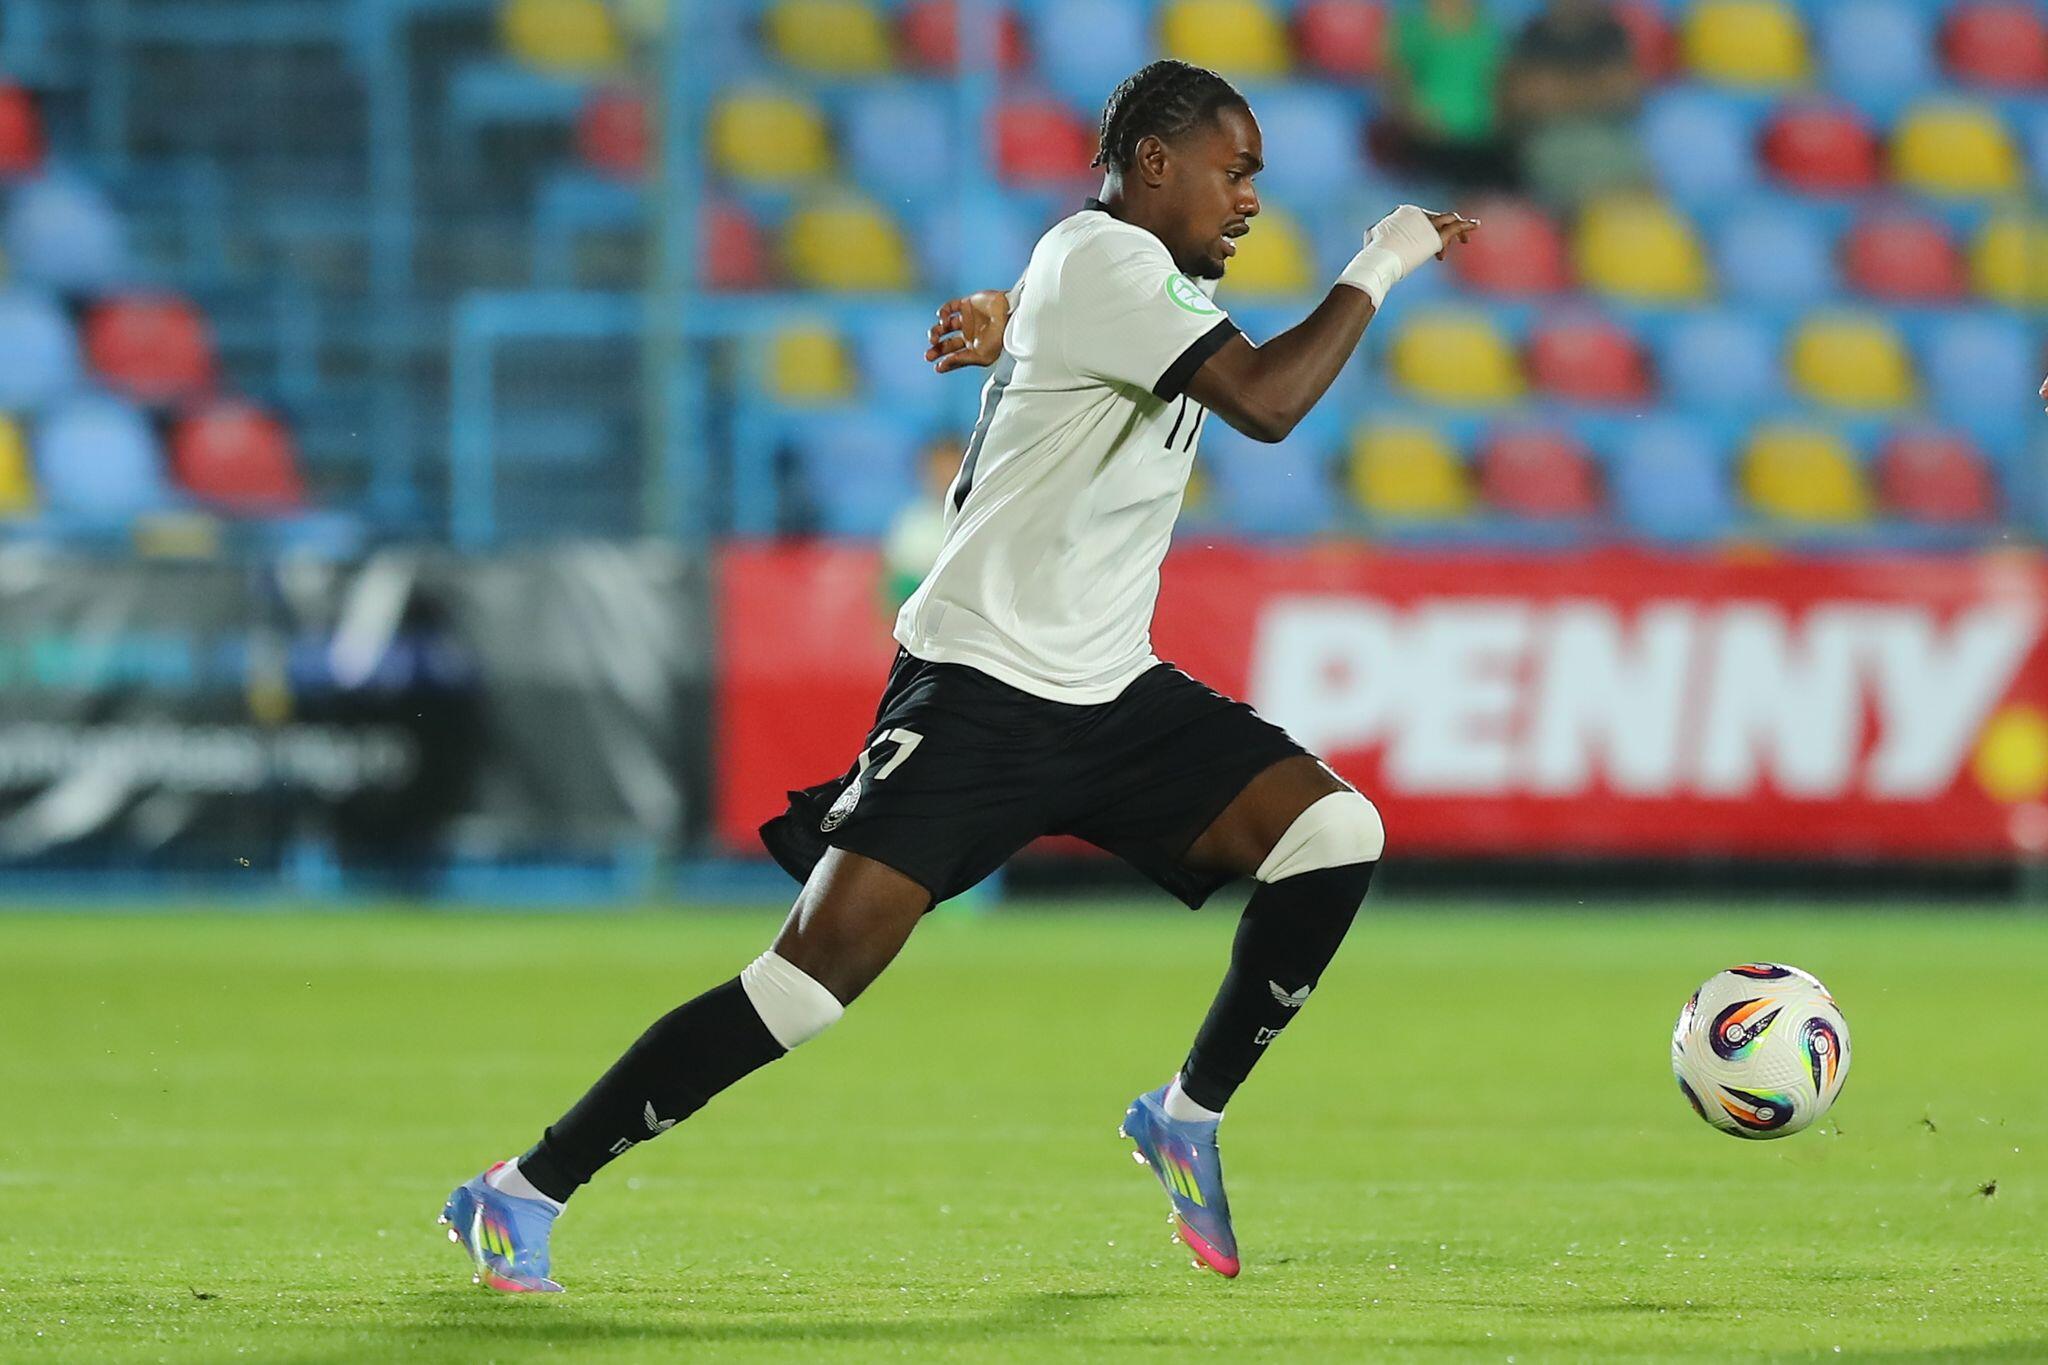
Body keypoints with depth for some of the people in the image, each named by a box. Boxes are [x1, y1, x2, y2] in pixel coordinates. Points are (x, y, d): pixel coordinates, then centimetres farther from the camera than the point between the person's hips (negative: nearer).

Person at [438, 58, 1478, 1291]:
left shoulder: (1150, 278, 14)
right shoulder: (1103, 258, -13)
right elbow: (1268, 403, -24)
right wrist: (1378, 270, -11)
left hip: (1114, 694, 9)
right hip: (980, 682, -9)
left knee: (1336, 830, -11)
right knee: (823, 964, -17)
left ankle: (1191, 1115, 6)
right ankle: (527, 1192, -9)